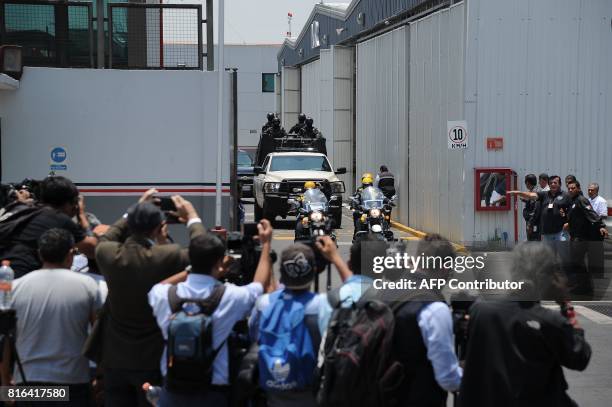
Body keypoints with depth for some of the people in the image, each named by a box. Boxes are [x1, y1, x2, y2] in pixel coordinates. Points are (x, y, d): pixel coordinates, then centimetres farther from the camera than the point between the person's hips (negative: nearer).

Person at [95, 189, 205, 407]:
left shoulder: (107, 253, -11)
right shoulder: (169, 256, -21)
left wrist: (135, 211, 18)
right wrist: (192, 217, 11)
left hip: (115, 359, 3)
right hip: (154, 360, -3)